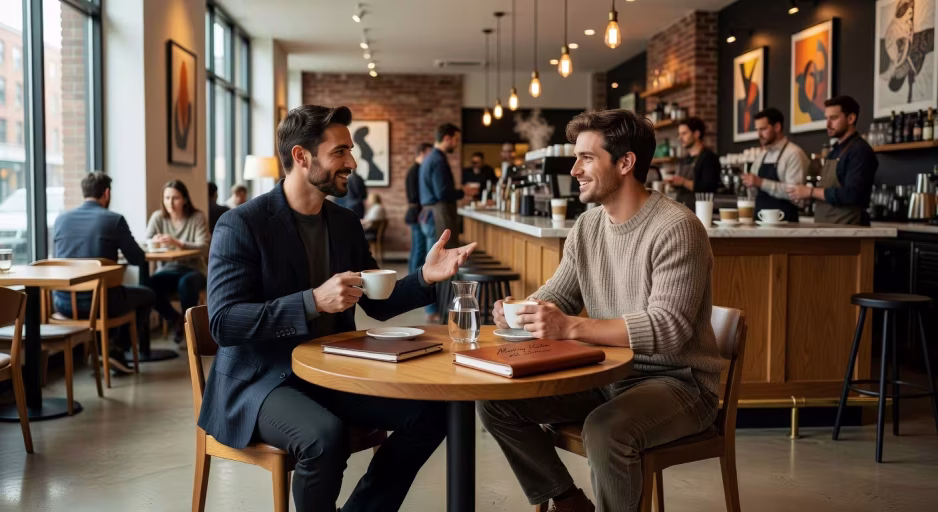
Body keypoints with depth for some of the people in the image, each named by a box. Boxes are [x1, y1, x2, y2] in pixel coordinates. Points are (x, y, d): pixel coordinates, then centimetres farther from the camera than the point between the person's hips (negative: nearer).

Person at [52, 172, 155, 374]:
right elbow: (138, 259, 0)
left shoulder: (61, 219, 6)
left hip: (63, 303, 5)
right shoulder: (114, 219, -7)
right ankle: (118, 350, 11)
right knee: (146, 294, 22)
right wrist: (116, 251, 24)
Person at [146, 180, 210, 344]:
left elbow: (204, 246, -19)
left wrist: (178, 243, -35)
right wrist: (154, 242, -30)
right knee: (150, 284, -29)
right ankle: (177, 321, -2)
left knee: (186, 282, -37)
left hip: (193, 269, -3)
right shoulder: (158, 217, 2)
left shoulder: (197, 217, -6)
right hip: (168, 269, 3)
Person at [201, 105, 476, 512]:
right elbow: (223, 323, -21)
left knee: (430, 412, -10)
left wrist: (425, 277, -6)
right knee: (326, 436, -35)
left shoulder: (346, 223, 8)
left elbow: (378, 304, 13)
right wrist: (314, 301, -30)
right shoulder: (241, 226, -13)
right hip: (262, 380, -6)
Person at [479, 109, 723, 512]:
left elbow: (667, 329, -27)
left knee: (605, 431, -37)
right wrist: (520, 311, -14)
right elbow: (556, 297, 10)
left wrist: (570, 328, -34)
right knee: (495, 400, -4)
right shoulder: (586, 227, 5)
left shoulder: (676, 229, -19)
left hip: (676, 381, -7)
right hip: (605, 375, 7)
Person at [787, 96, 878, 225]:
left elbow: (851, 194, -22)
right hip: (826, 227, 8)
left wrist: (811, 192, -17)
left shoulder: (860, 151, -11)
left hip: (847, 228, -8)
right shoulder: (836, 150, 17)